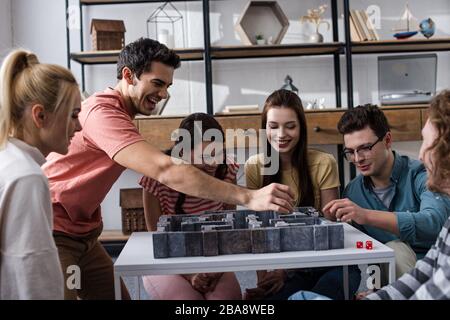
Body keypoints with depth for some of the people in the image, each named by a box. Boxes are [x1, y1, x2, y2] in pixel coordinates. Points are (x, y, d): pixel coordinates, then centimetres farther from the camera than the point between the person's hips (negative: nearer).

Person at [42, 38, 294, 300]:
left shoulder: (121, 114, 9)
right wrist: (248, 197, -37)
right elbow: (167, 171, -35)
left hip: (83, 233, 9)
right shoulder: (103, 113, -25)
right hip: (54, 234, -9)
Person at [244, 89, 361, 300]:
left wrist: (286, 271, -15)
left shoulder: (323, 164, -8)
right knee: (269, 294, -31)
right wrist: (262, 277, -16)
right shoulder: (255, 166, -1)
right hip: (279, 266, 0)